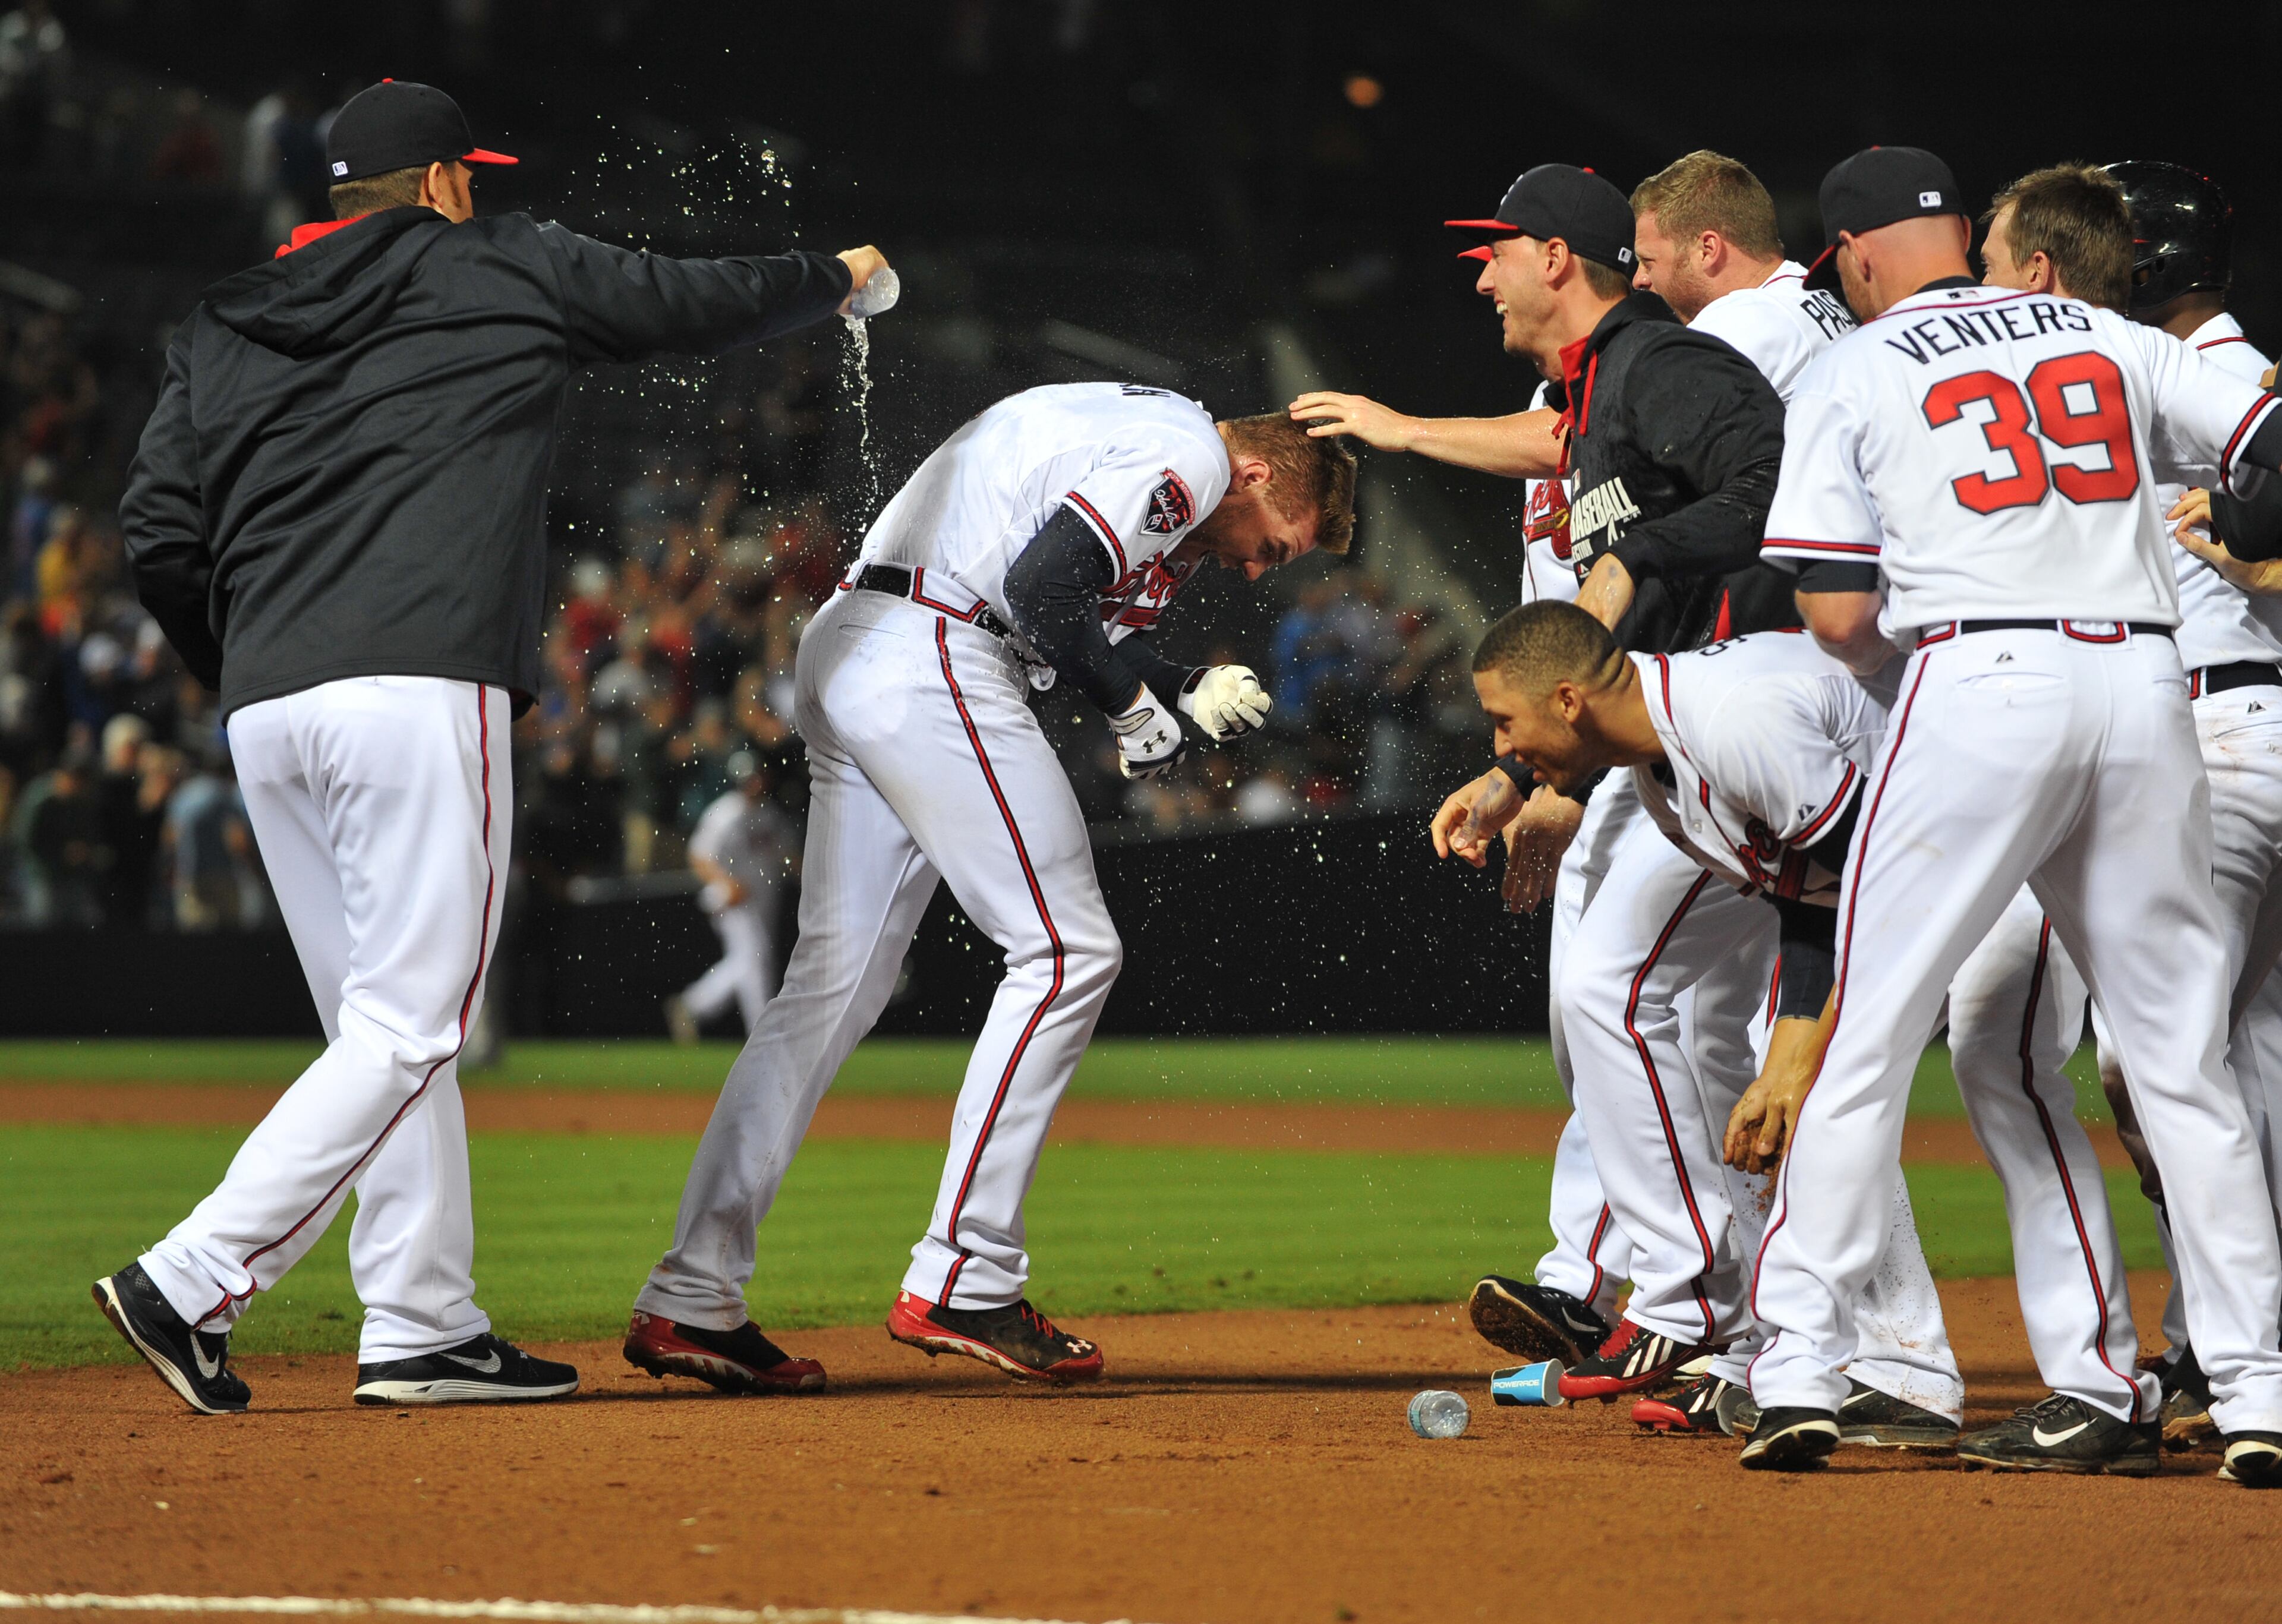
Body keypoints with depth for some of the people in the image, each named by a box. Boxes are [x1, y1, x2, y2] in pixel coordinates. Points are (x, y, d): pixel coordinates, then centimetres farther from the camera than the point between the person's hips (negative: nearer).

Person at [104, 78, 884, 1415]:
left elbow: (160, 532, 10)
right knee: (404, 1032, -7)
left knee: (385, 1029, 13)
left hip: (266, 716, 7)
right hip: (420, 691, -7)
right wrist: (836, 280, 37)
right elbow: (693, 302, 19)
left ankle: (425, 1329, 10)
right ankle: (193, 1282, -18)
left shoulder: (222, 331, 19)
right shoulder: (502, 272, 8)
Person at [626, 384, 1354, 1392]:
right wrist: (1135, 700, -6)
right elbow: (1043, 584, -20)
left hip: (844, 656, 11)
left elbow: (1082, 623, 22)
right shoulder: (1185, 457, -8)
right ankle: (962, 1284, -7)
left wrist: (1185, 691, 8)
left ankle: (690, 1302, 5)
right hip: (929, 658, -11)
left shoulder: (1142, 436, 25)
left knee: (837, 982, 9)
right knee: (1067, 950, -6)